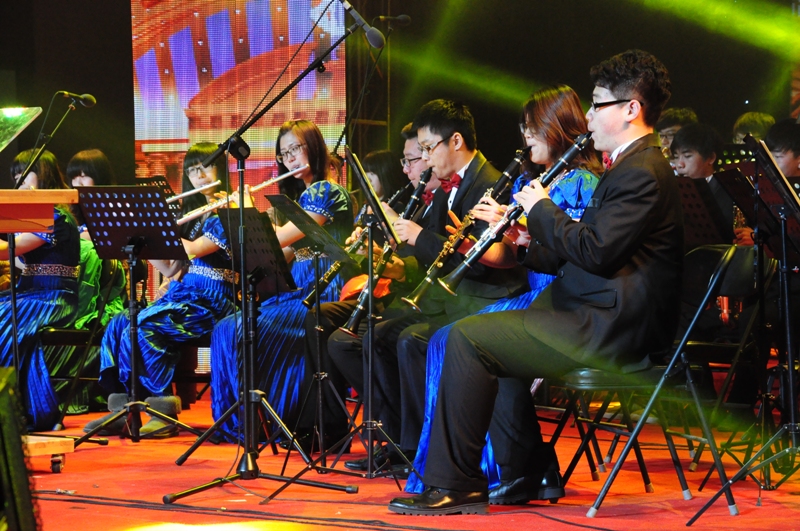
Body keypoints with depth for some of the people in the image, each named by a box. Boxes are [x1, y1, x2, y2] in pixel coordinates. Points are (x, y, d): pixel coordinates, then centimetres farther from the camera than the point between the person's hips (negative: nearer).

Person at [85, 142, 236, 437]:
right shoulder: (192, 213, 22)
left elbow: (194, 249, -17)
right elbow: (168, 269, 17)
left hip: (210, 302, -8)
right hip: (180, 295, 8)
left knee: (142, 327, -29)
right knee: (118, 325, -17)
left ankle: (164, 410, -23)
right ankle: (119, 407, -19)